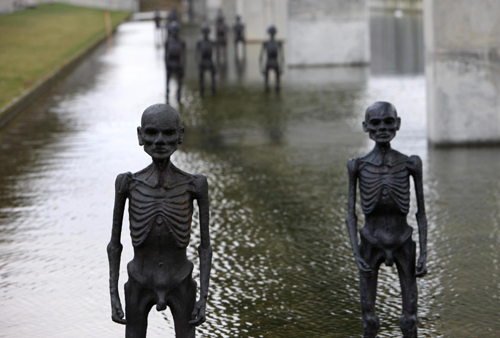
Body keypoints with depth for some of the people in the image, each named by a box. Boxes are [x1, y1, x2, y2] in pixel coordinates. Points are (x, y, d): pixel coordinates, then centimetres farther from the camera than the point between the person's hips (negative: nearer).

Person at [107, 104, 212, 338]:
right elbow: (114, 244, -1)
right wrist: (113, 296, -3)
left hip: (180, 286, 0)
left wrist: (204, 298, -7)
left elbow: (205, 245, -4)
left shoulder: (194, 185, -11)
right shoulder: (128, 184, -11)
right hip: (139, 286, 0)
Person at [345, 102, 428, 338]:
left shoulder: (410, 164, -4)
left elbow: (421, 212, 1)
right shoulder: (358, 166, -4)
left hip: (403, 244, 0)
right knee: (368, 317, 5)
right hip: (371, 244, 0)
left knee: (410, 317, 3)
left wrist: (423, 254, -4)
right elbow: (350, 214, -1)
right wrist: (356, 253, -12)